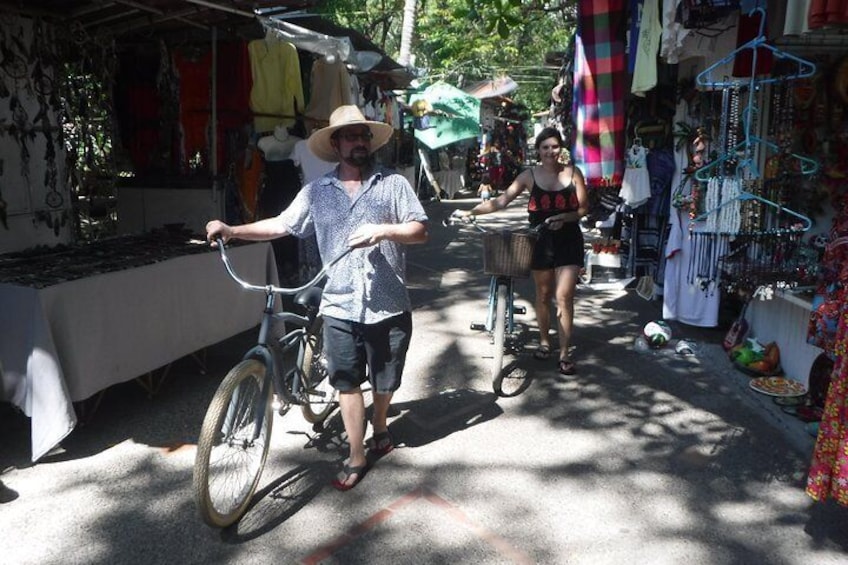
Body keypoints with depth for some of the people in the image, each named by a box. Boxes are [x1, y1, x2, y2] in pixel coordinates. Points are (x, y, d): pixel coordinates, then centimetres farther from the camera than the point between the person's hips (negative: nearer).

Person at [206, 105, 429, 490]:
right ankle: (356, 456, 16)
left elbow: (420, 231, -2)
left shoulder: (394, 184, 2)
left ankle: (380, 426, 43)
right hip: (341, 306, 1)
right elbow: (281, 225, 6)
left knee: (385, 380, 14)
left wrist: (384, 230, -19)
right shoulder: (317, 191, 6)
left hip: (389, 305, 0)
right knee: (347, 382, 1)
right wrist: (232, 230, -3)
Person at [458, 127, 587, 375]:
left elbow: (583, 207, 0)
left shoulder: (572, 172, -2)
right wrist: (471, 212, -15)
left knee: (564, 296, -5)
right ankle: (544, 341, 33)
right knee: (543, 294, 13)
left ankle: (564, 354, 4)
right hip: (541, 241, 1)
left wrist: (565, 217, -19)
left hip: (568, 240, -1)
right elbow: (501, 200, -6)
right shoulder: (529, 175, -2)